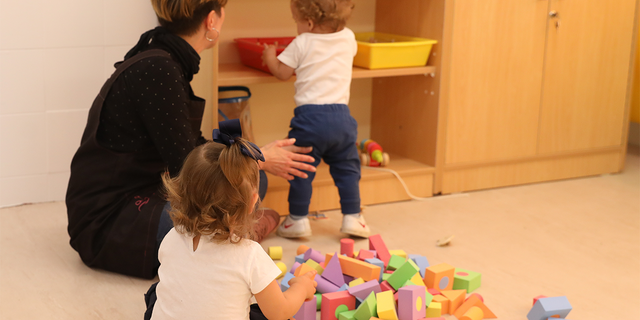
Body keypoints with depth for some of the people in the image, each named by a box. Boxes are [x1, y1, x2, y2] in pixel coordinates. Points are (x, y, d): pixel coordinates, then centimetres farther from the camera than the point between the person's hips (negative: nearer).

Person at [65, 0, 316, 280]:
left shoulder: (162, 61, 7)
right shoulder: (157, 70, -23)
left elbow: (194, 147, 16)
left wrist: (256, 156, 14)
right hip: (105, 225, -10)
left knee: (251, 179, 8)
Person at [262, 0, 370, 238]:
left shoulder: (302, 44, -2)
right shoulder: (348, 38, 10)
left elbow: (282, 73, 7)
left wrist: (270, 57, 26)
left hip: (310, 114, -4)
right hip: (341, 115, 4)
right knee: (347, 169, 14)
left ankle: (298, 219, 11)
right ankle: (352, 217, 15)